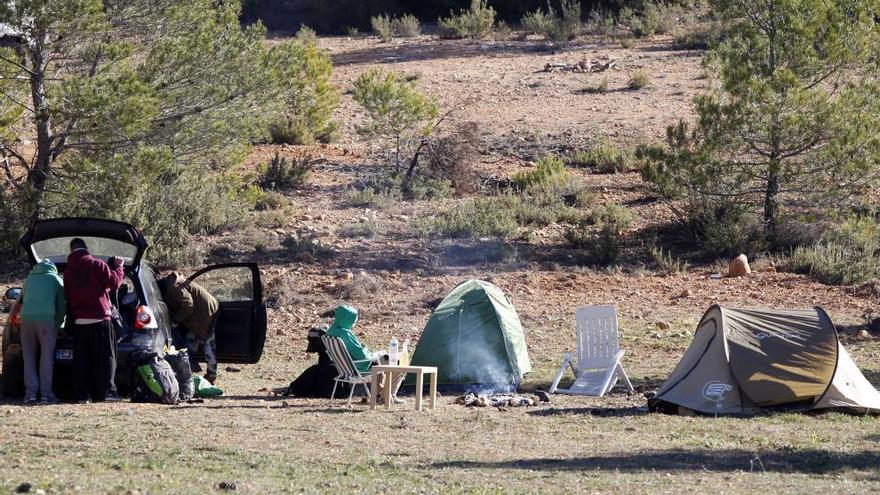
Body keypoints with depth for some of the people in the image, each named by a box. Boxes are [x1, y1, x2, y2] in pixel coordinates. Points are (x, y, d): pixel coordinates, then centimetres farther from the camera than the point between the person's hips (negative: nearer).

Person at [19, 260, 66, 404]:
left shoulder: (29, 279, 26)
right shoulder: (55, 279, 15)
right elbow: (62, 306, 10)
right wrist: (57, 325, 15)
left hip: (26, 318, 3)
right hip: (46, 318, -3)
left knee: (29, 357, 6)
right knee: (46, 358, -1)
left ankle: (31, 393, -2)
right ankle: (46, 394, -5)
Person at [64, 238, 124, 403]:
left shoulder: (68, 271, 9)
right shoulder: (96, 265, -6)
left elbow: (68, 296, 16)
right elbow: (114, 282, -7)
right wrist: (118, 268, 10)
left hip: (79, 321, 4)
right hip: (100, 319, -4)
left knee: (81, 360, 6)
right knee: (106, 358, 2)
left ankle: (82, 394, 1)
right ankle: (106, 392, -3)